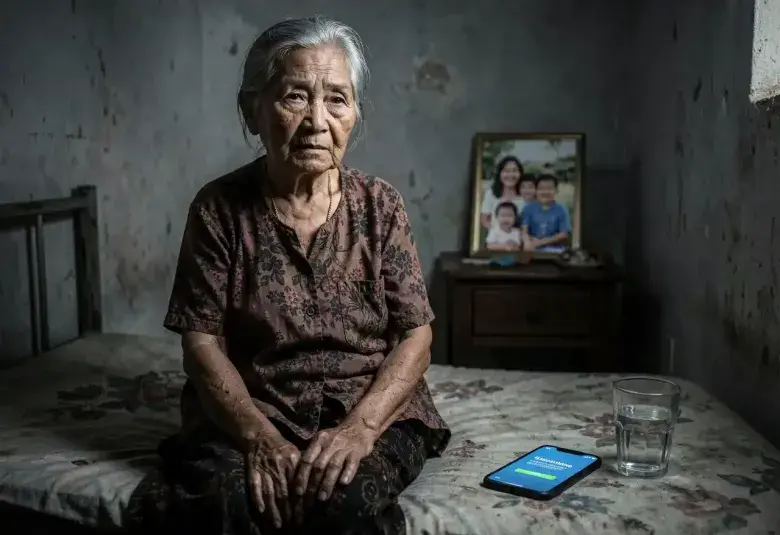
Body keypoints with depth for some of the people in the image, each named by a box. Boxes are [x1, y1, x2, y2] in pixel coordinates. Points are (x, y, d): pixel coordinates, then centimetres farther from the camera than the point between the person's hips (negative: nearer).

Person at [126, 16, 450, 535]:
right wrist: (261, 438, -18)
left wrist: (359, 427, -19)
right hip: (248, 412, 0)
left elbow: (416, 337, -3)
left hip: (372, 410, 0)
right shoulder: (217, 207, -3)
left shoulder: (381, 205, -1)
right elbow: (202, 341, -4)